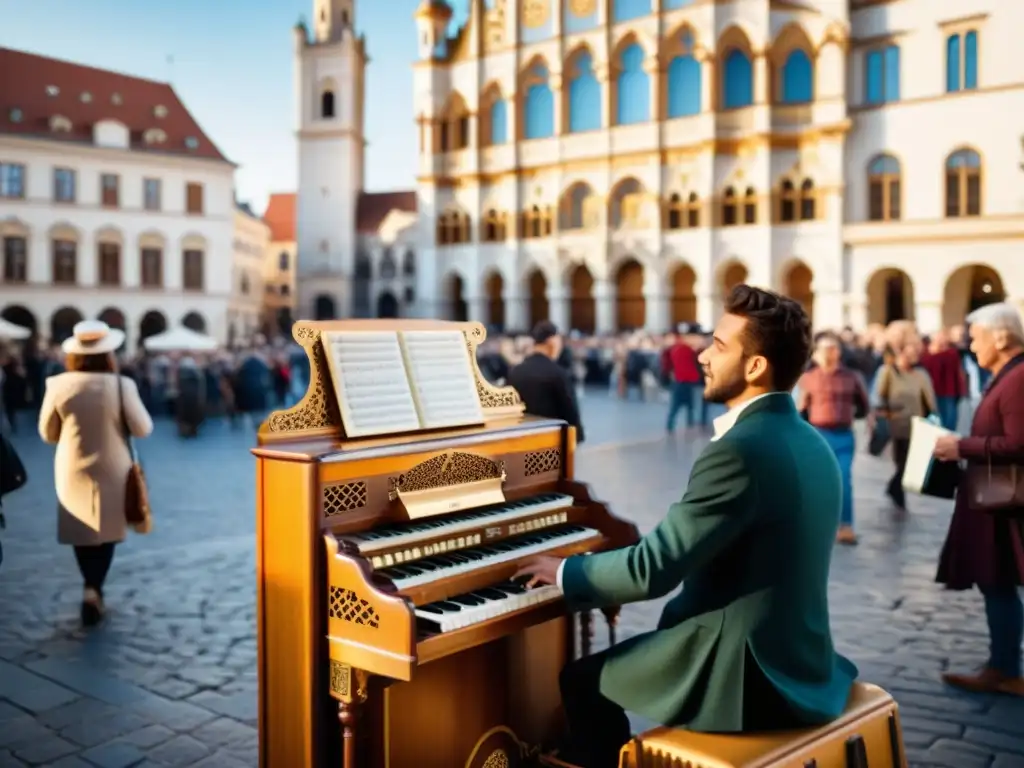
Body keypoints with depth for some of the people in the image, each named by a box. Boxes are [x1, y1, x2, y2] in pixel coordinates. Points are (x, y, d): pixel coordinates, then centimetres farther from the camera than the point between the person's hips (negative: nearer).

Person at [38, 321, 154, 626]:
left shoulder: (58, 385, -10)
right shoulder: (121, 385, -15)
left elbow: (48, 433, -1)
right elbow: (143, 429, -10)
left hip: (72, 471, 1)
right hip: (111, 471, -1)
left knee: (81, 531, 16)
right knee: (105, 531, 11)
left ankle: (92, 588, 20)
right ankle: (93, 589, -1)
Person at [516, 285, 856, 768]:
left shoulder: (739, 451, -24)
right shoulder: (809, 443, 5)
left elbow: (654, 569, -22)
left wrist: (565, 572, -5)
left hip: (744, 677, -9)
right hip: (796, 661, 9)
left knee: (584, 681, 9)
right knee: (624, 654, 28)